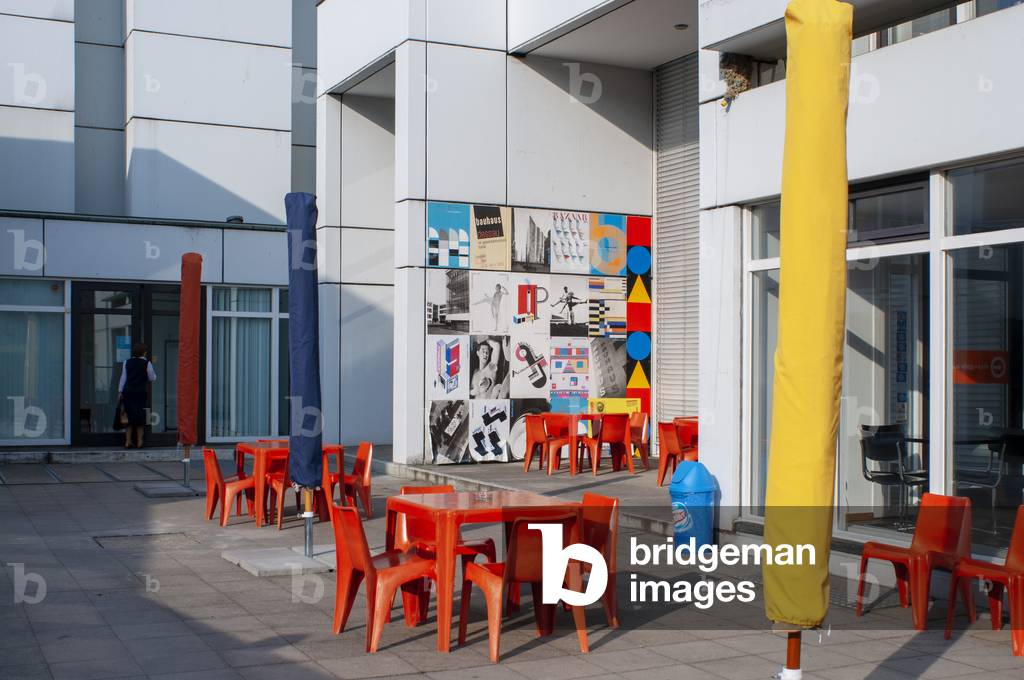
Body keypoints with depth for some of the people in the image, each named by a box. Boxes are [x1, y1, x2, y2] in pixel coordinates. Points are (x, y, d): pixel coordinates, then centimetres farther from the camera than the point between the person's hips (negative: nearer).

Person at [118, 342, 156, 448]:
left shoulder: (127, 362, 5)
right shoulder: (147, 363, -5)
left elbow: (123, 377, 7)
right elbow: (152, 378, 2)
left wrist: (120, 391, 10)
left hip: (128, 392, 3)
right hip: (141, 393, -3)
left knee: (129, 416, 8)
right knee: (140, 417, 5)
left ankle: (128, 442, 6)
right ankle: (139, 442, 5)